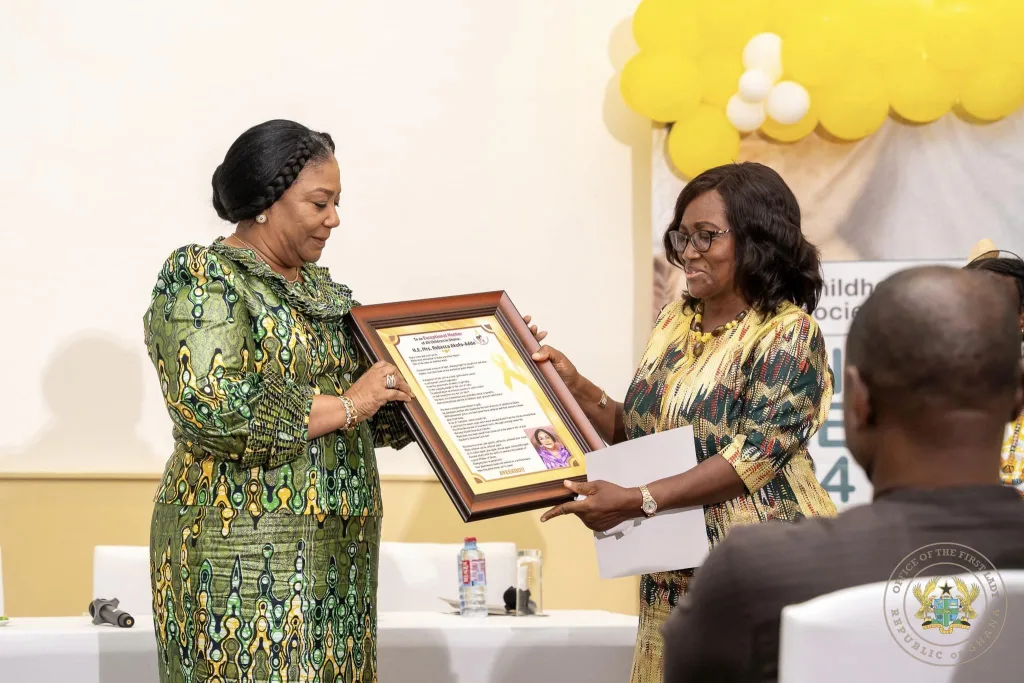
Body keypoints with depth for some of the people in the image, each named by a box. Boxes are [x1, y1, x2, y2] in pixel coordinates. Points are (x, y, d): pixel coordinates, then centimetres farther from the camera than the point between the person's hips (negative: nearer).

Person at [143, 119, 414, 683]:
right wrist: (345, 406, -16)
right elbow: (214, 409, -22)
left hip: (338, 549, 7)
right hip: (244, 553, -7)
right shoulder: (200, 277, -8)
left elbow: (379, 417, 19)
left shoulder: (320, 287, 16)